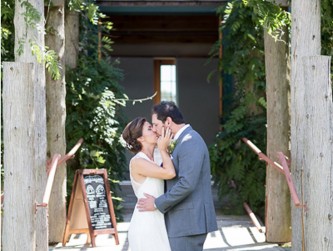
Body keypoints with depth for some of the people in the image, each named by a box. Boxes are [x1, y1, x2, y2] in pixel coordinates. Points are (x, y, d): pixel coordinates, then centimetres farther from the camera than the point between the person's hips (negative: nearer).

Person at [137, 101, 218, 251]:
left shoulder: (190, 142, -16)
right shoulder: (186, 141, 17)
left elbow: (187, 184, -24)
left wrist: (157, 203, -15)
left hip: (188, 222, -10)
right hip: (188, 220, 10)